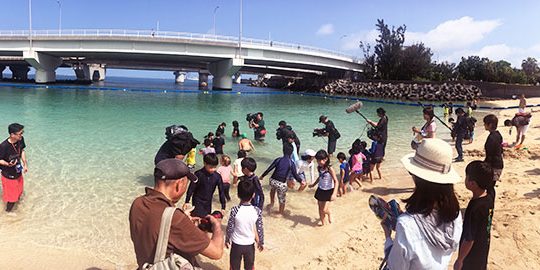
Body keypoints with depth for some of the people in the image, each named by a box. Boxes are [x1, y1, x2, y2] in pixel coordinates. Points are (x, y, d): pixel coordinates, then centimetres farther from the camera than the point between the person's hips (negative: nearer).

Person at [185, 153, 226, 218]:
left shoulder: (217, 177, -9)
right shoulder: (198, 174, -17)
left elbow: (221, 191, -3)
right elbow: (191, 189, -9)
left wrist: (223, 207, -3)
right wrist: (187, 202, -6)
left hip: (208, 203, 4)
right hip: (198, 202, -4)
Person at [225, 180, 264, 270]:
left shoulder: (234, 210, -21)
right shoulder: (257, 211, -16)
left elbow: (229, 228, -11)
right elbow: (260, 229, -7)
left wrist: (227, 240, 7)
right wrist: (261, 243, 9)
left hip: (236, 244, -1)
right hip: (250, 245, 1)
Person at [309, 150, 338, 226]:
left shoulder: (330, 169, -22)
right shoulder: (319, 168, -3)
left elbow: (336, 181, -21)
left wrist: (334, 193, -30)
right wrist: (313, 184, 28)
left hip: (328, 191, -5)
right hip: (320, 190, 6)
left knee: (324, 210, -6)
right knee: (320, 207, 12)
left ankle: (329, 215, 29)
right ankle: (322, 222, 31)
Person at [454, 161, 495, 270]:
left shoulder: (474, 208, -34)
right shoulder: (489, 199, -9)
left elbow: (469, 239, -26)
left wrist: (459, 260, -15)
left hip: (472, 254, -7)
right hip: (483, 249, 7)